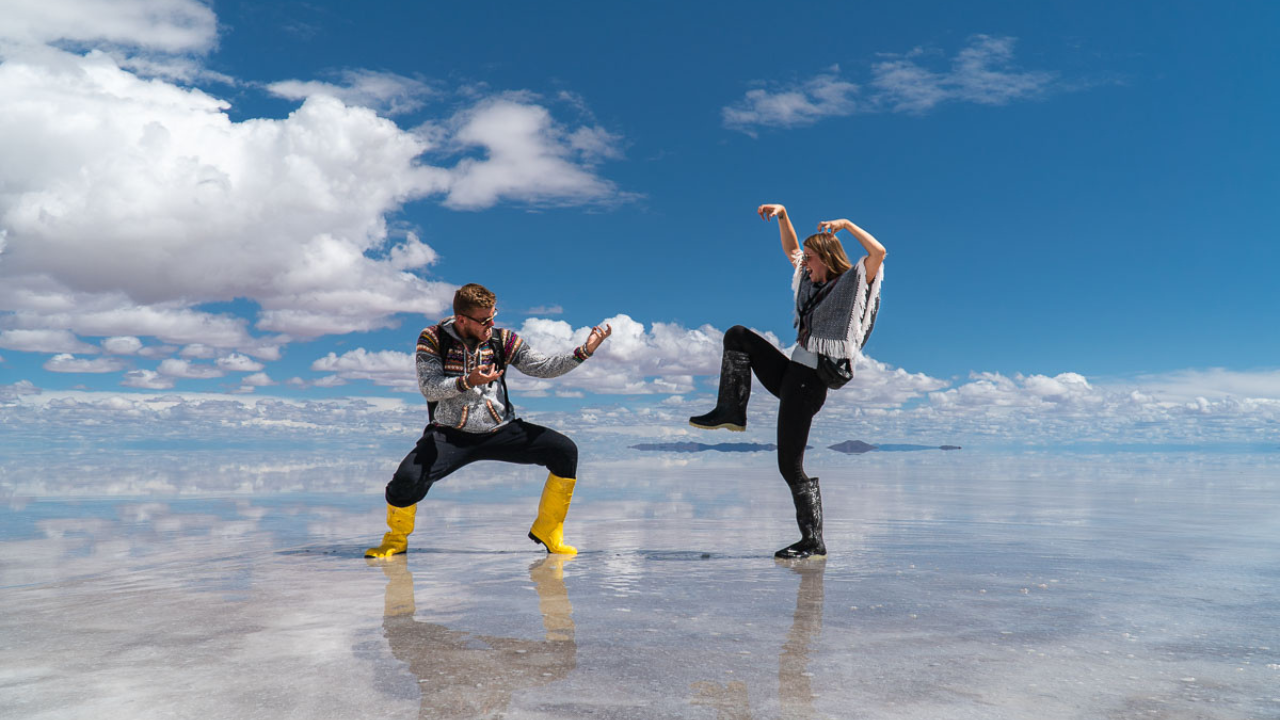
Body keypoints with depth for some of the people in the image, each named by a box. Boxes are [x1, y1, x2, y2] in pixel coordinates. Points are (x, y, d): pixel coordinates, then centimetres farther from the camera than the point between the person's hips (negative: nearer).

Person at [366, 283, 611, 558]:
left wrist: (584, 351, -14)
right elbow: (428, 388, -14)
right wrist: (467, 382, -32)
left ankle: (547, 530, 4)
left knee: (565, 451, -14)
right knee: (407, 480, -27)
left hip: (501, 430, 3)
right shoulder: (433, 339, -5)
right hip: (450, 434, -2)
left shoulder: (502, 340, 0)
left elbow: (543, 367, -2)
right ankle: (397, 538, 9)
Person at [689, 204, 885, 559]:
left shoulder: (853, 281, -2)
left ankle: (813, 541, 4)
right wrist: (782, 215, 20)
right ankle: (731, 411, -5)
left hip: (809, 382, -8)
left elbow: (879, 252, -20)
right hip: (792, 371, 8)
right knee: (738, 335, 6)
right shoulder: (815, 283, 19)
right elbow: (790, 250, 31)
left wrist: (845, 224, -12)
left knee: (791, 466, -7)